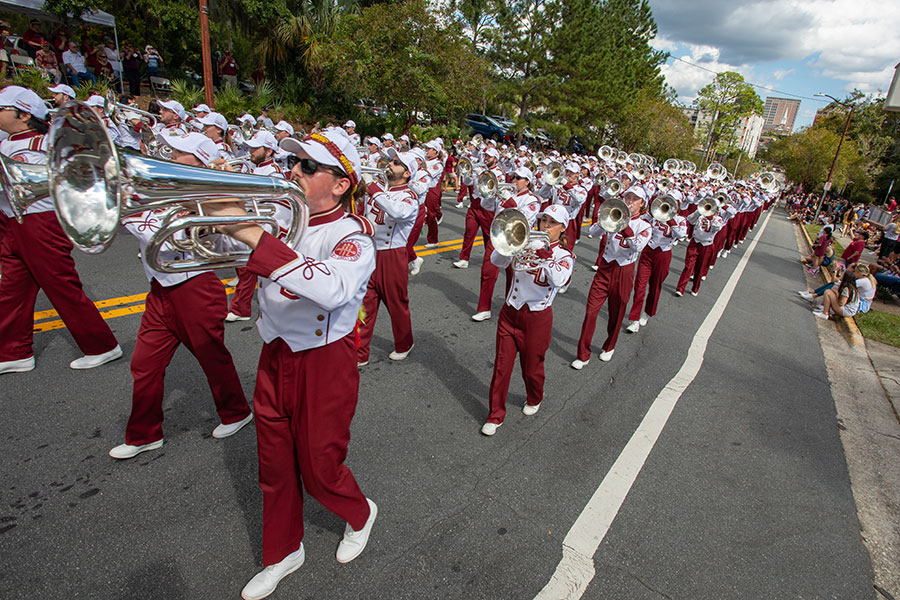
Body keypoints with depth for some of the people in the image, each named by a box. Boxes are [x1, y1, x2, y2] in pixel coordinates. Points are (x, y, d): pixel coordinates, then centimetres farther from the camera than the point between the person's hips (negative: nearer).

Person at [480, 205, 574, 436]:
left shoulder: (564, 256, -3)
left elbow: (559, 280, -26)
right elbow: (497, 261, -10)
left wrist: (544, 254, -32)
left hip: (537, 318, -2)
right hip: (510, 312, 2)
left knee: (532, 367, 15)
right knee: (501, 365, 6)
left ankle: (534, 400, 47)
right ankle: (495, 415, 21)